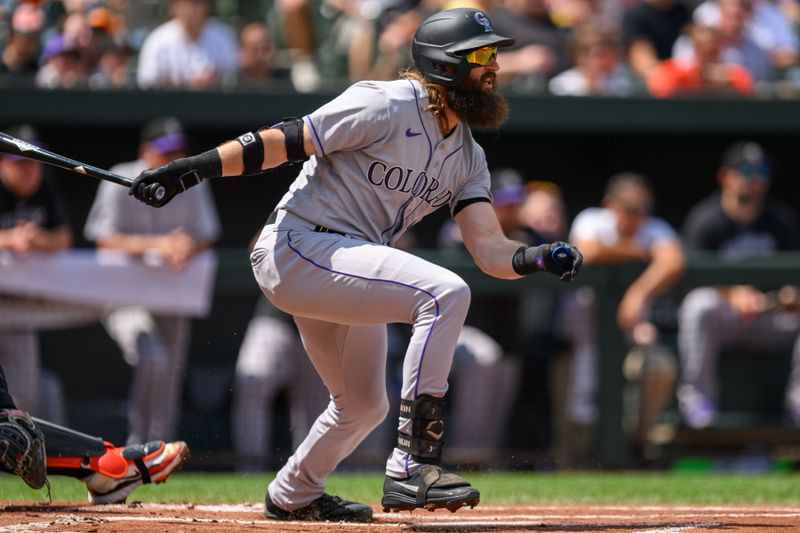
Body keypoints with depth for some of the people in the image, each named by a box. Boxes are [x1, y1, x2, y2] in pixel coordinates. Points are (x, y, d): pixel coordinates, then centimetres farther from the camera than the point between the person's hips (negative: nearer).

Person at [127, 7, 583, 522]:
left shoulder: (467, 156, 8)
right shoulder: (386, 106, -16)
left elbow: (489, 250, 0)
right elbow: (284, 141, -16)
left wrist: (539, 257, -21)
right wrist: (190, 169, -22)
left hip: (346, 273, 9)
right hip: (297, 250, -9)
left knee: (364, 405, 23)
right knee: (444, 293, -26)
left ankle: (293, 495, 49)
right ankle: (413, 466, -28)